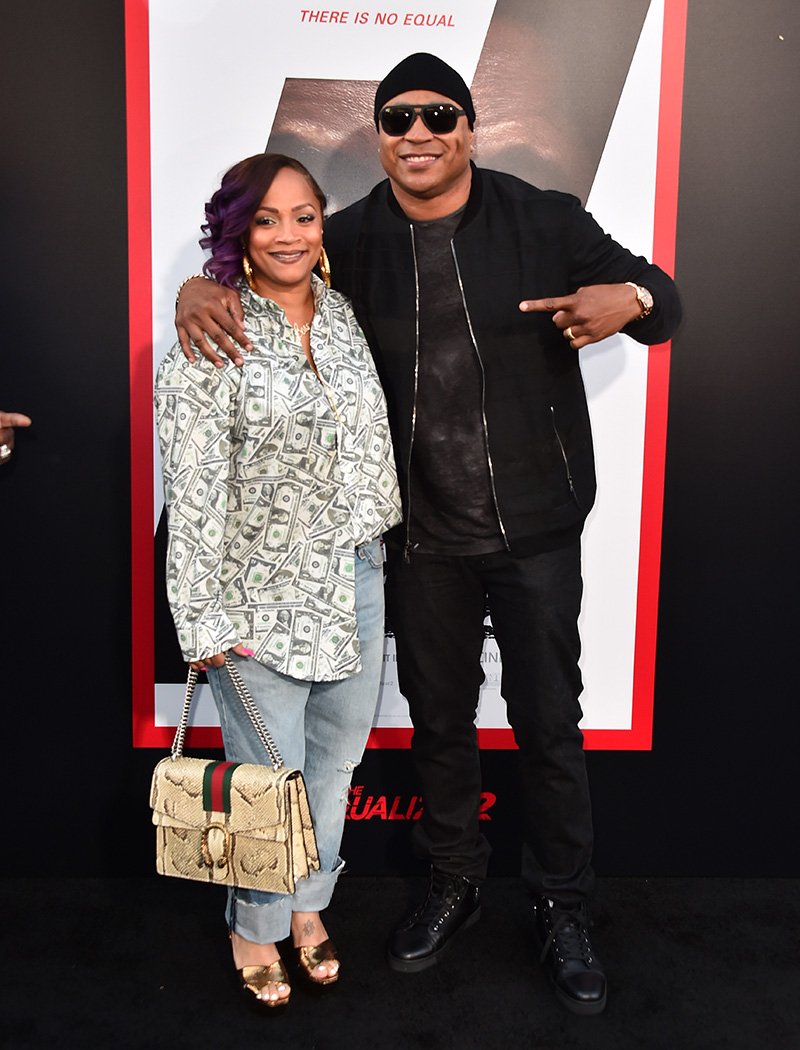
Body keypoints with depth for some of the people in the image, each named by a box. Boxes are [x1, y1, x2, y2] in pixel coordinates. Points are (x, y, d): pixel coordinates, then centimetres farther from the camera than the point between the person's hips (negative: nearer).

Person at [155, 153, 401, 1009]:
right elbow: (193, 493, -15)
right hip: (263, 594, -6)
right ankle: (255, 928, 33)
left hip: (353, 582, 6)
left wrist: (376, 542, 16)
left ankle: (308, 904, 41)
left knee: (336, 759, 17)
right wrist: (202, 620, -15)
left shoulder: (343, 316, 5)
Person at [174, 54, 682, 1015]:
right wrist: (198, 291, -12)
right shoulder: (351, 240, 1)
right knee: (437, 717, 17)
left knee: (548, 723, 9)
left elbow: (662, 301, 2)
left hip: (535, 529, -2)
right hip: (422, 534, 2)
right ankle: (453, 882, 40)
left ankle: (563, 911, 30)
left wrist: (629, 298, -22)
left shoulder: (544, 222, -4)